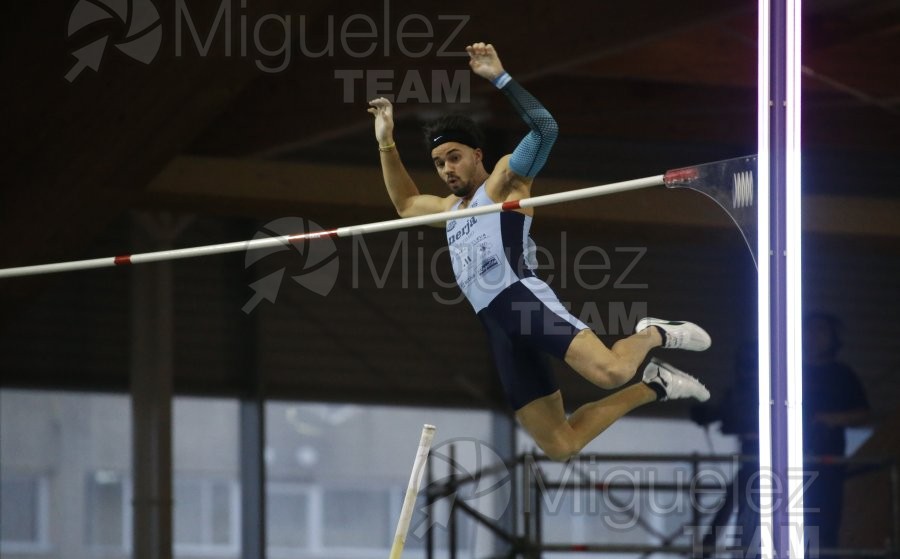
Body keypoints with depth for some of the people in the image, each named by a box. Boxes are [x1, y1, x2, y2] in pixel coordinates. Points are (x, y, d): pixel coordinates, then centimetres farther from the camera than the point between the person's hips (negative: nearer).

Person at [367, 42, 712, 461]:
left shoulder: (504, 180, 9)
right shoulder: (451, 208, 32)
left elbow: (544, 128, -7)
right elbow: (405, 204, 49)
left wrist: (499, 77, -14)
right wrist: (386, 143, 39)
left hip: (522, 297, -7)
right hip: (496, 326, 7)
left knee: (609, 371, -32)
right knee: (561, 446, -5)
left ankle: (653, 335, 3)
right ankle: (653, 387, 13)